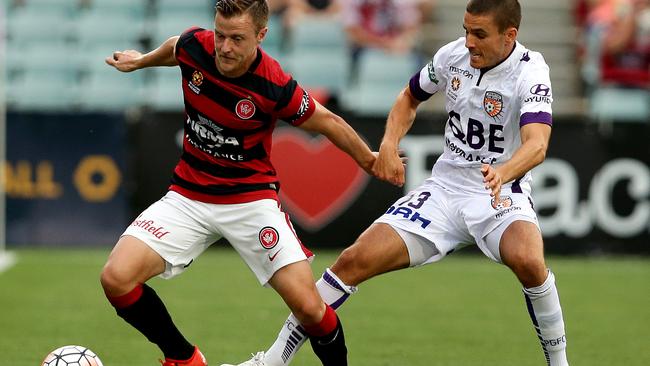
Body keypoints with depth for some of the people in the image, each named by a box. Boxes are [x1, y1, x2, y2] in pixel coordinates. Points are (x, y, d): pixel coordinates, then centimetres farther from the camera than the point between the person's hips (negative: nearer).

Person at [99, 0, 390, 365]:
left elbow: (329, 123, -4)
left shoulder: (275, 87, -22)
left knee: (308, 305, -18)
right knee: (116, 279, -17)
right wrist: (140, 61, 33)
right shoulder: (194, 46, -12)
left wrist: (370, 160, 10)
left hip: (251, 197, -3)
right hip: (188, 195, 3)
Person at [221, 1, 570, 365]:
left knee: (527, 260, -37)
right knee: (356, 259, -8)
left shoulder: (530, 73, -18)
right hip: (446, 185, 4)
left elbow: (537, 145, -35)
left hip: (502, 192, -4)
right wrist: (389, 144, 0)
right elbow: (410, 97, 18)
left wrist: (503, 173, -56)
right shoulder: (453, 55, -2)